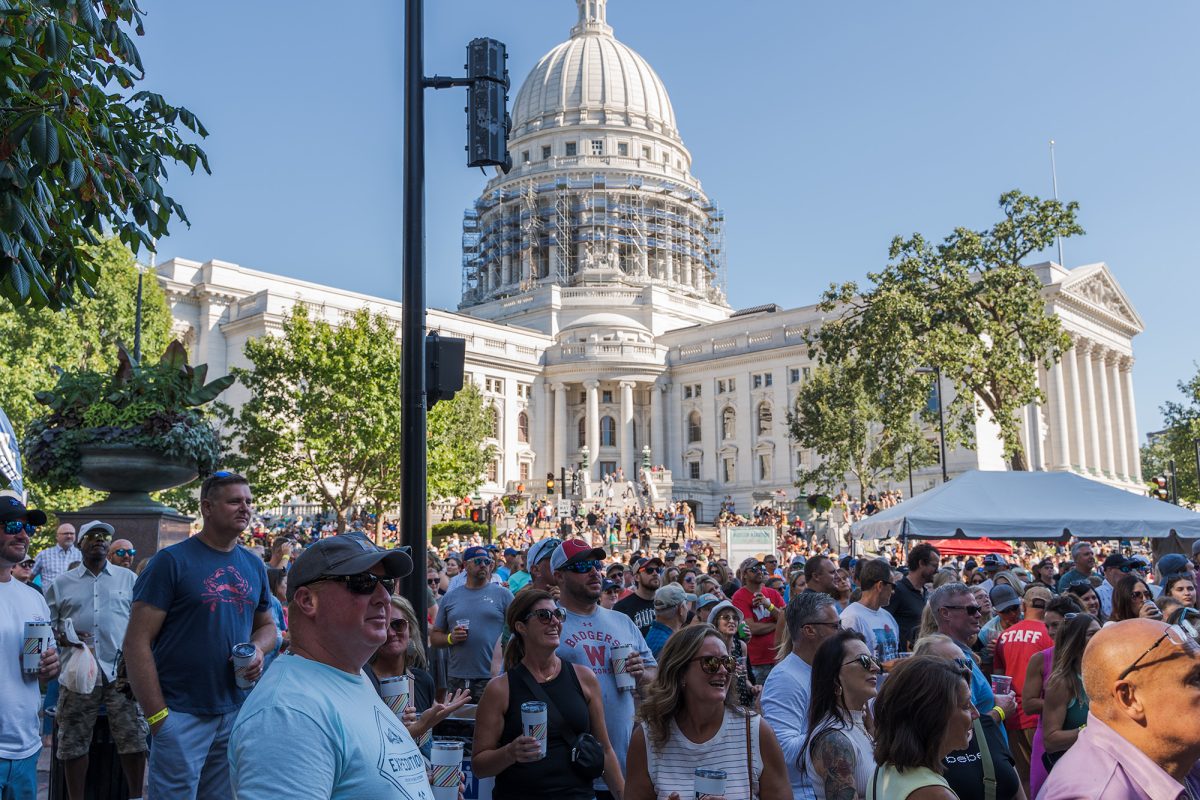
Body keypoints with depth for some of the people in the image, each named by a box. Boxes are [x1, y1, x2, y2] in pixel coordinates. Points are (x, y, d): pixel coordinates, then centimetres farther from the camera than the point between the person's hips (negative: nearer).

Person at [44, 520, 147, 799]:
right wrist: (63, 639, -8)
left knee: (134, 740, -1)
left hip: (122, 672, -1)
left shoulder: (129, 579, 10)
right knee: (73, 744, 6)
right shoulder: (61, 583, 11)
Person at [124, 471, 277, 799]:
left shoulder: (254, 566, 8)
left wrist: (258, 649, -4)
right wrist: (157, 716, -15)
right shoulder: (172, 561, -9)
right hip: (182, 716, -6)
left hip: (237, 713, 6)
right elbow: (137, 641, -12)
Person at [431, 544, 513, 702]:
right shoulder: (449, 598, 12)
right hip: (458, 679, 2)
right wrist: (450, 638, -7)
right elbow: (434, 637, 14)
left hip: (493, 679, -2)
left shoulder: (502, 594, 4)